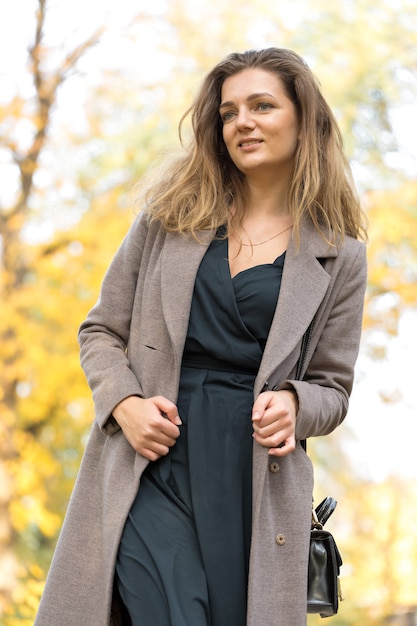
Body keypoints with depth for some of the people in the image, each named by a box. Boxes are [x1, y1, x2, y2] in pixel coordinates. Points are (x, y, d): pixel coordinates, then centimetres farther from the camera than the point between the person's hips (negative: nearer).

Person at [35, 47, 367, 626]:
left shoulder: (338, 256, 8)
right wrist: (124, 402, -6)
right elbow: (101, 330, 13)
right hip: (152, 467, 0)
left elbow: (332, 386, 13)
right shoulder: (171, 215, 11)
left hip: (258, 485, 1)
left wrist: (293, 405, -10)